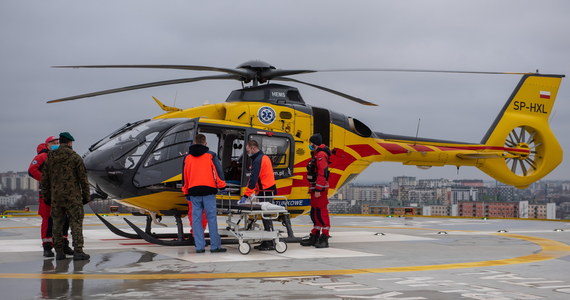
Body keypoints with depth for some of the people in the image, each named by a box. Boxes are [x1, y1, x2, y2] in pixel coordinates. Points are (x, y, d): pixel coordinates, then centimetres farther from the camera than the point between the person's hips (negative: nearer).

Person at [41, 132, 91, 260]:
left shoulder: (50, 158, 8)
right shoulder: (75, 157, -4)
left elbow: (45, 179, 10)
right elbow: (83, 178, -4)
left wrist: (47, 196, 18)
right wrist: (86, 196, 3)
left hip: (56, 197, 4)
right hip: (73, 196, -4)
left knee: (57, 224, 10)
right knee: (76, 223, -2)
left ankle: (59, 252, 10)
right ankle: (78, 251, -8)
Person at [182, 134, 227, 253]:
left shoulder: (188, 157, 12)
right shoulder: (210, 155, 2)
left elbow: (185, 175, 16)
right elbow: (216, 171, -2)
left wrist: (186, 192, 23)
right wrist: (221, 185, 6)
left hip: (193, 191, 3)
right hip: (208, 190, -3)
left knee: (196, 219, 4)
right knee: (212, 218, -1)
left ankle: (199, 246, 2)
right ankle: (215, 246, -2)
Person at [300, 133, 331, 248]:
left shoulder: (321, 155, -15)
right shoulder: (316, 155, 19)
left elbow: (322, 174, -23)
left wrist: (318, 190, -24)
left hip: (320, 189, -11)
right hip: (315, 189, 11)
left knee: (321, 212, -9)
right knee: (314, 213, 15)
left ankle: (324, 238, -7)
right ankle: (314, 237, 23)